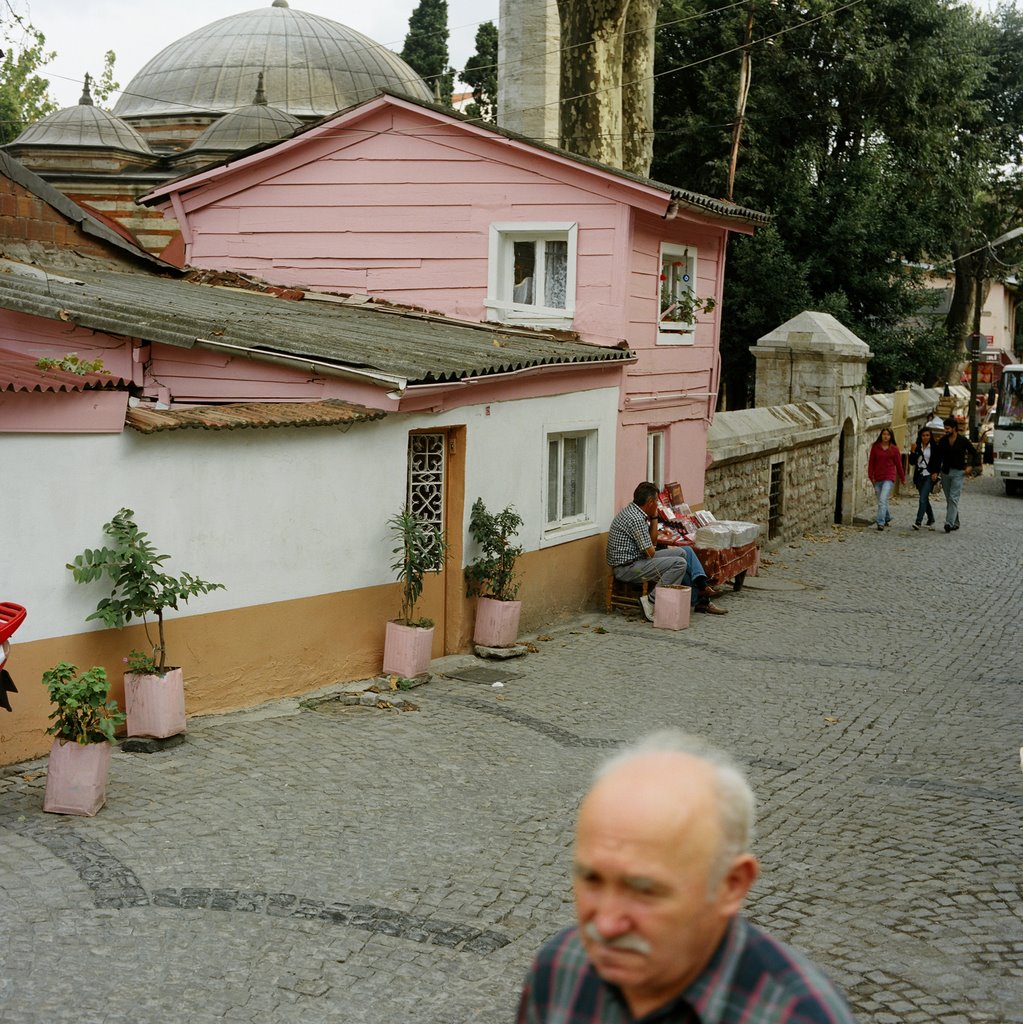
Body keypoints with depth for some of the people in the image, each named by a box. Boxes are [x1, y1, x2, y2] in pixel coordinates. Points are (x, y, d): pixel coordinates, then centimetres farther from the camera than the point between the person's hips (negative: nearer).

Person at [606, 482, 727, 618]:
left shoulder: (633, 511, 11)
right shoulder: (636, 519, -22)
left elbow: (653, 542, 16)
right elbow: (650, 552, -18)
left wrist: (654, 517, 6)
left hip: (637, 558, 11)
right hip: (627, 568, -11)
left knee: (686, 551, 11)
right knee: (679, 563, -24)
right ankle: (652, 601, -22)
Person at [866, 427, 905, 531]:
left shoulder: (894, 449, 1)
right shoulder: (875, 447, 4)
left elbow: (898, 464, 8)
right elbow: (871, 462, 7)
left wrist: (902, 478, 14)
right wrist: (871, 476, 2)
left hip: (889, 478, -3)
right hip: (878, 478, 3)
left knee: (883, 500, -17)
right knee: (880, 501, 12)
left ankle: (881, 523, -18)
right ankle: (887, 518, 36)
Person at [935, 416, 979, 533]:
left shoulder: (962, 440, -5)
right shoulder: (943, 441, 5)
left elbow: (974, 453, 5)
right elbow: (939, 457, 7)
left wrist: (970, 466, -4)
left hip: (958, 472, -5)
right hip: (945, 472, 5)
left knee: (953, 498, -13)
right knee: (949, 499, 9)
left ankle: (949, 523, -20)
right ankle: (955, 522, 20)